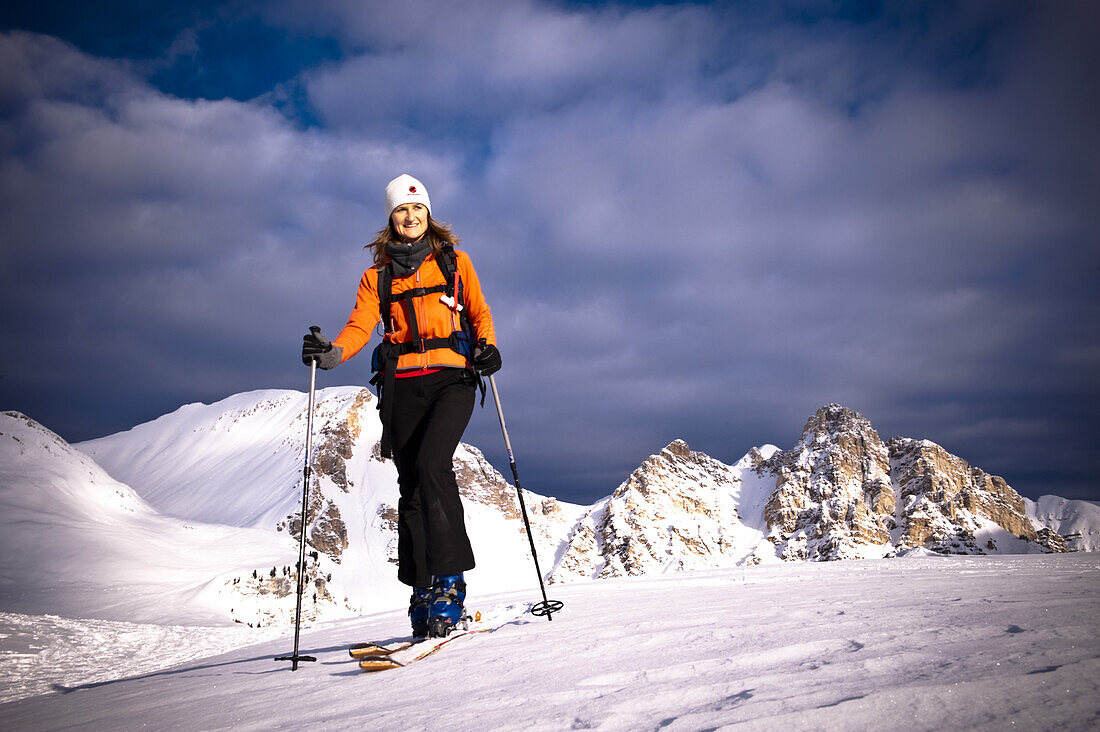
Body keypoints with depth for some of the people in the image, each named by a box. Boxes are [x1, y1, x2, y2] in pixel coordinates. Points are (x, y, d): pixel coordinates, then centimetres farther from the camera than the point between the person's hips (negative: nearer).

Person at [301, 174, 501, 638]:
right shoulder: (377, 276, 16)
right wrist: (331, 352, -18)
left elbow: (480, 313, 13)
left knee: (431, 466, -24)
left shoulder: (455, 263, 13)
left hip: (452, 377, -2)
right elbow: (359, 327, 3)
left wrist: (487, 347, -8)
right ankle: (423, 593, 8)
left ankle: (449, 582, -21)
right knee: (411, 487, 1)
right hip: (402, 385, 3)